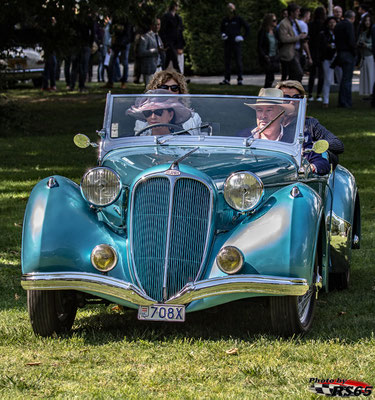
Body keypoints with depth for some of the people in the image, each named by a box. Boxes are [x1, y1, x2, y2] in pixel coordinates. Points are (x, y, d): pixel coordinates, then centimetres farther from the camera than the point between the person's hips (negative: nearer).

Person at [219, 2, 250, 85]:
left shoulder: (239, 19, -1)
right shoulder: (225, 20, 9)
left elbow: (247, 28, 3)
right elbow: (222, 29, 26)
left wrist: (243, 37, -3)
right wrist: (223, 34, 6)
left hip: (237, 42, -4)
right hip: (227, 43, 4)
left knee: (238, 60, -4)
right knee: (227, 61, 2)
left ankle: (240, 79, -1)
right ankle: (227, 79, 5)